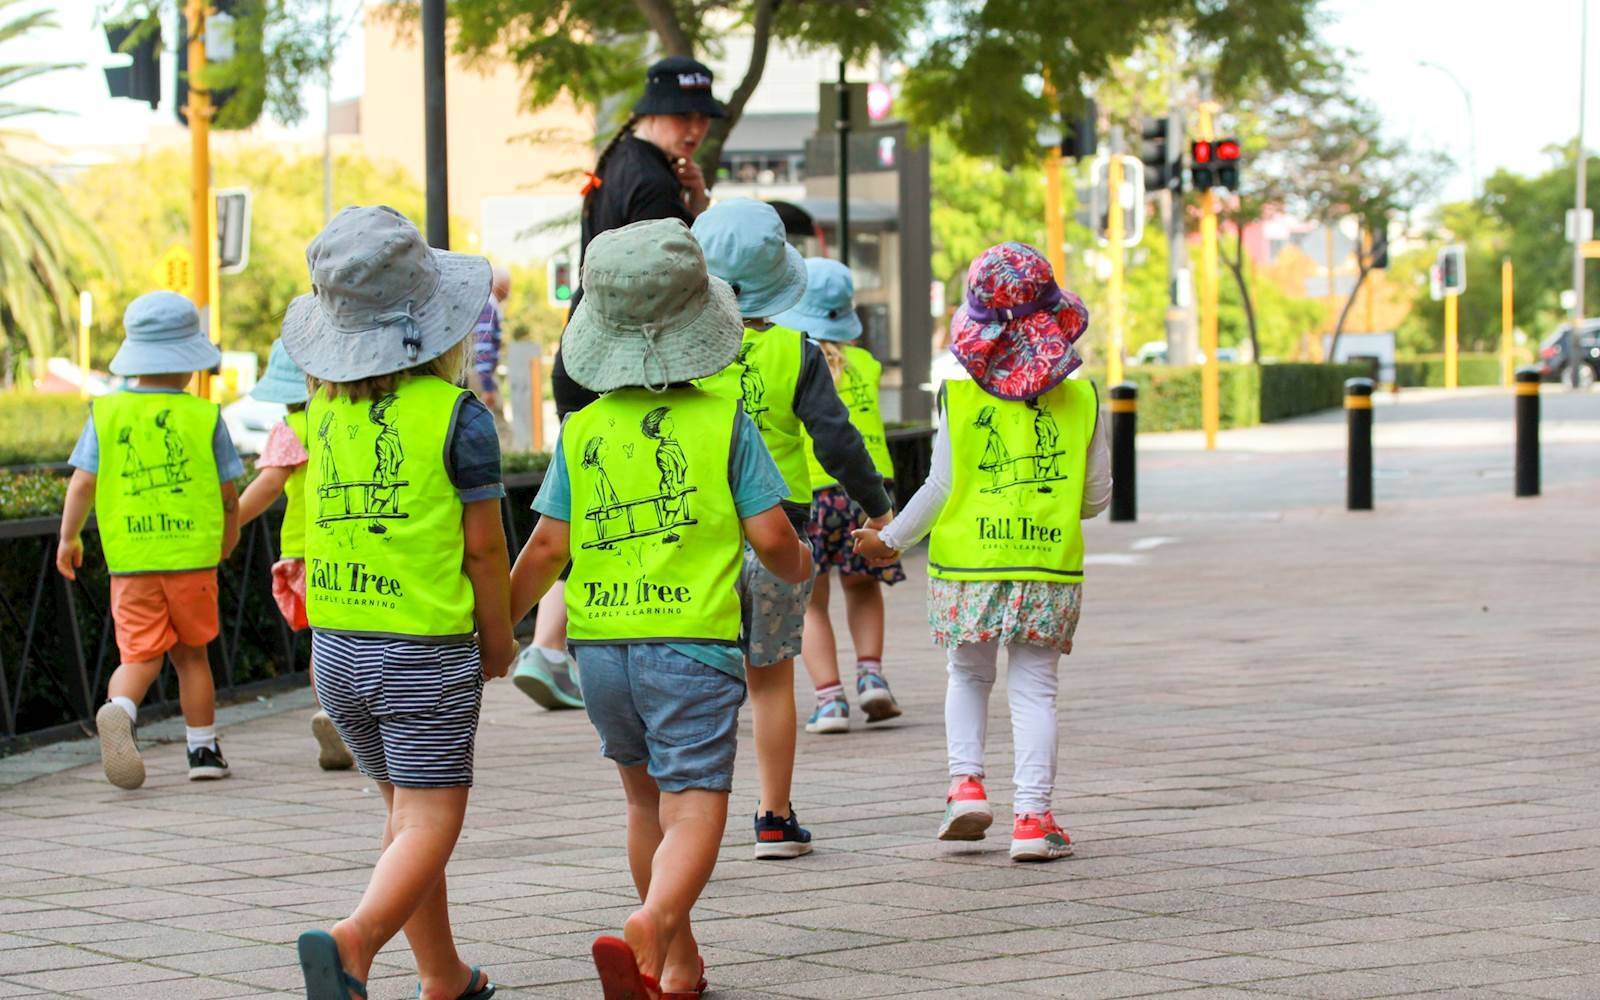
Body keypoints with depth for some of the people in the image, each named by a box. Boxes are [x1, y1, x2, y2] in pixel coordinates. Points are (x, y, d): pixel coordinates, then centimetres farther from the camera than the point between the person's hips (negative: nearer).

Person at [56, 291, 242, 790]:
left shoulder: (105, 413, 0)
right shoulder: (205, 416, -2)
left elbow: (82, 482, -3)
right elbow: (229, 494, 4)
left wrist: (68, 538, 12)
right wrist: (228, 540, 24)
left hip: (129, 560, 0)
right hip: (193, 556, 0)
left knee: (140, 656, 3)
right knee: (191, 653, 14)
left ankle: (117, 711, -27)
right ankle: (203, 749, 21)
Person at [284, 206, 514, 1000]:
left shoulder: (327, 410, 2)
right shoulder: (457, 416, -11)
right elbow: (482, 546, -8)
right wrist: (498, 643, 4)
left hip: (336, 644, 6)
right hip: (427, 647, -6)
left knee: (406, 809, 20)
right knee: (429, 825, -2)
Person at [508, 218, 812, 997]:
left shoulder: (582, 431, 3)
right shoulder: (723, 422, -4)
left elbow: (548, 546, 0)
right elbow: (770, 535, -6)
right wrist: (797, 566, 17)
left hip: (599, 644, 4)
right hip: (692, 642, -4)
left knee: (647, 800, 21)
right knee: (693, 815, -6)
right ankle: (648, 932, -34)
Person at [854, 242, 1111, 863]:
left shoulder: (959, 398, -6)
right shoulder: (1080, 401, -2)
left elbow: (940, 488, -3)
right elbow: (1097, 497, 4)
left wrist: (892, 540, 11)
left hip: (967, 565, 0)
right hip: (1050, 567, 0)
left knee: (969, 675, 20)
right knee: (1034, 688, 5)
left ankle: (966, 783, 6)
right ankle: (1032, 817, 0)